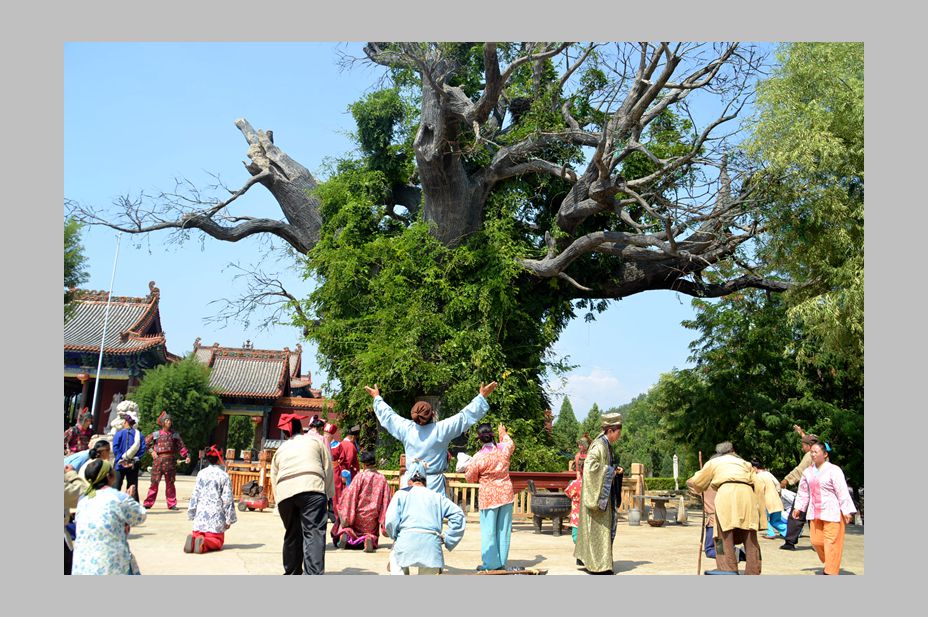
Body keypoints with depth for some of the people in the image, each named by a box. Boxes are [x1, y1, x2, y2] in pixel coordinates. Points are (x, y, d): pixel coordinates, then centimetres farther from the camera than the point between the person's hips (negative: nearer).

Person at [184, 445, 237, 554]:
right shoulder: (224, 476, -5)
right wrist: (229, 519, 2)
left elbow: (195, 495, 8)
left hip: (200, 515, 3)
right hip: (216, 516, -3)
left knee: (198, 535, 16)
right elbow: (227, 499, -5)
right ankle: (204, 544, -28)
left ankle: (193, 540, -20)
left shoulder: (201, 474, 6)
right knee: (217, 541, 5)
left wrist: (191, 514, 19)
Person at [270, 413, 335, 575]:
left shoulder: (280, 450, 30)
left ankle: (292, 574, 27)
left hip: (284, 492, 4)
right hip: (311, 488, -3)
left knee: (292, 534, 18)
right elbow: (328, 467, 14)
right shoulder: (316, 440, 22)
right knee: (314, 533, -8)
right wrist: (329, 493, 18)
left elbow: (274, 480, 27)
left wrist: (280, 504, 31)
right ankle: (314, 576, -20)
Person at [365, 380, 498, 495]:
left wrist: (377, 398, 31)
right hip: (434, 484, -3)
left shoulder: (406, 429, 0)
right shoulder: (441, 430, -9)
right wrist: (482, 396, 3)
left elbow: (388, 415, 15)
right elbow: (465, 416, -4)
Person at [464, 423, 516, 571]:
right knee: (504, 529, 12)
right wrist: (503, 433, 37)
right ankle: (502, 562, 19)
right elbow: (511, 444, 20)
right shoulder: (504, 449, -6)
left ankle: (491, 564, 9)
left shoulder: (478, 457, -17)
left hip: (488, 496, -4)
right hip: (506, 494, 4)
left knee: (489, 530, 5)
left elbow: (470, 478, -5)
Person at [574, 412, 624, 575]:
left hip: (603, 492, 10)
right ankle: (599, 564, 1)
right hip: (598, 490, -10)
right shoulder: (599, 445, -19)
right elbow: (590, 464, -30)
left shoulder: (605, 444, 12)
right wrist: (610, 471, -20)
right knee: (599, 527, -5)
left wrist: (615, 469, 5)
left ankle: (584, 557, 25)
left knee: (597, 526, 16)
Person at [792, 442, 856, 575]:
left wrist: (847, 511, -16)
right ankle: (828, 563, 30)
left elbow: (842, 492, -13)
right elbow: (803, 492, 17)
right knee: (816, 542, 7)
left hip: (832, 513, -6)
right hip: (815, 513, 6)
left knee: (831, 543, -4)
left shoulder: (833, 470, -10)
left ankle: (830, 572, 4)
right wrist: (798, 507, 16)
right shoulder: (808, 472, 9)